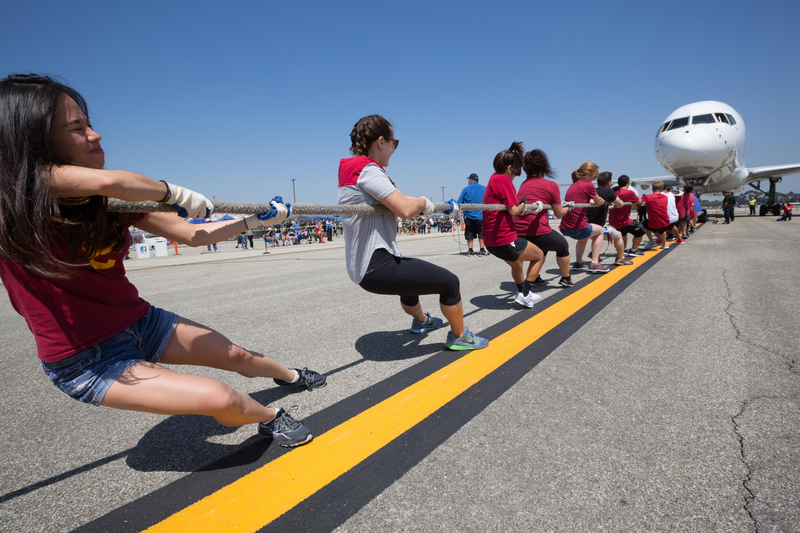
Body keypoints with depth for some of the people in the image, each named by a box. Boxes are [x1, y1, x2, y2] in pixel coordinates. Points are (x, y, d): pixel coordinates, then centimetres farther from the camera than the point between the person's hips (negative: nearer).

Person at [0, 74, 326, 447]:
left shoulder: (114, 200, -2)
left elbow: (193, 235, 2)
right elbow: (107, 180, -38)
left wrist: (258, 219, 5)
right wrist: (172, 193, -19)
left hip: (140, 322, 6)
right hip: (84, 361, -6)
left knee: (237, 357, 17)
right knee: (219, 398, -17)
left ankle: (290, 376, 49)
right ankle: (269, 418, 17)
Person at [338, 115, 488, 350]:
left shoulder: (354, 169, 16)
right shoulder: (368, 170, -16)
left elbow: (395, 198, 25)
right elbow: (405, 209, -27)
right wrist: (423, 202, -4)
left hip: (363, 265, 11)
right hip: (375, 266, -11)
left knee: (411, 274, 38)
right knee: (450, 282, -3)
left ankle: (421, 321, 61)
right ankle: (459, 336, 20)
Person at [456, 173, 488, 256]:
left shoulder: (466, 189, 1)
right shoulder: (484, 189, 5)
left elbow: (459, 203, 1)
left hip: (469, 215, -1)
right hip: (481, 215, 1)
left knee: (470, 234, 7)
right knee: (481, 233, 9)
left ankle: (470, 251, 8)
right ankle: (482, 250, 9)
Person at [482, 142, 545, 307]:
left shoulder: (494, 179, 14)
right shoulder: (503, 179, -15)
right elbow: (513, 210, -18)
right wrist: (523, 204, 1)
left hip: (491, 242, 9)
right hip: (505, 240, -9)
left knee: (517, 262, 33)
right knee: (539, 255, 13)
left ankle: (522, 293, 50)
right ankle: (524, 295, 13)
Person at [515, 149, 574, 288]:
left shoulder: (523, 184, 13)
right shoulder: (551, 185, -2)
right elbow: (559, 214, 6)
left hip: (518, 233, 5)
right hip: (538, 232, -5)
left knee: (542, 246, 35)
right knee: (563, 245, 25)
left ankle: (534, 278, 37)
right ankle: (566, 279, 41)